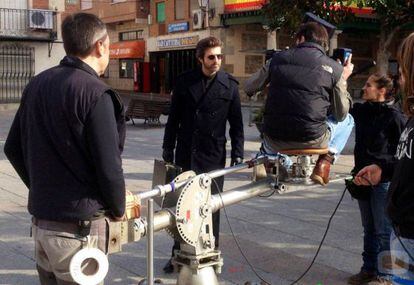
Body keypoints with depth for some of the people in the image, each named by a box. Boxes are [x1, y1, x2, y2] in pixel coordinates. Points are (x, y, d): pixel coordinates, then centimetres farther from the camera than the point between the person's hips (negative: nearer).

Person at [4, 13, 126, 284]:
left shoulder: (37, 84, 6)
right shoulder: (95, 93, -17)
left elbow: (13, 148, 11)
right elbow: (108, 165, -18)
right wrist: (118, 209, 0)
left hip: (40, 219, 7)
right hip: (79, 229, -7)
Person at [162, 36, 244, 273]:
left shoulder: (230, 85, -2)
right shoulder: (185, 81, 2)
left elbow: (236, 123, 1)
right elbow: (174, 117, 8)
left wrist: (238, 153, -4)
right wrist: (168, 147, 7)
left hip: (213, 155, -2)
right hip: (185, 153, 2)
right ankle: (179, 253, 24)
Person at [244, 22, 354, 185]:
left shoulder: (278, 58, 4)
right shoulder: (335, 68, 0)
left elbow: (248, 88, 13)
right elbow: (341, 115, 8)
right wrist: (343, 79, 21)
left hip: (275, 141, 3)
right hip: (313, 140, -3)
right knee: (348, 120, 28)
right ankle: (325, 161, 7)